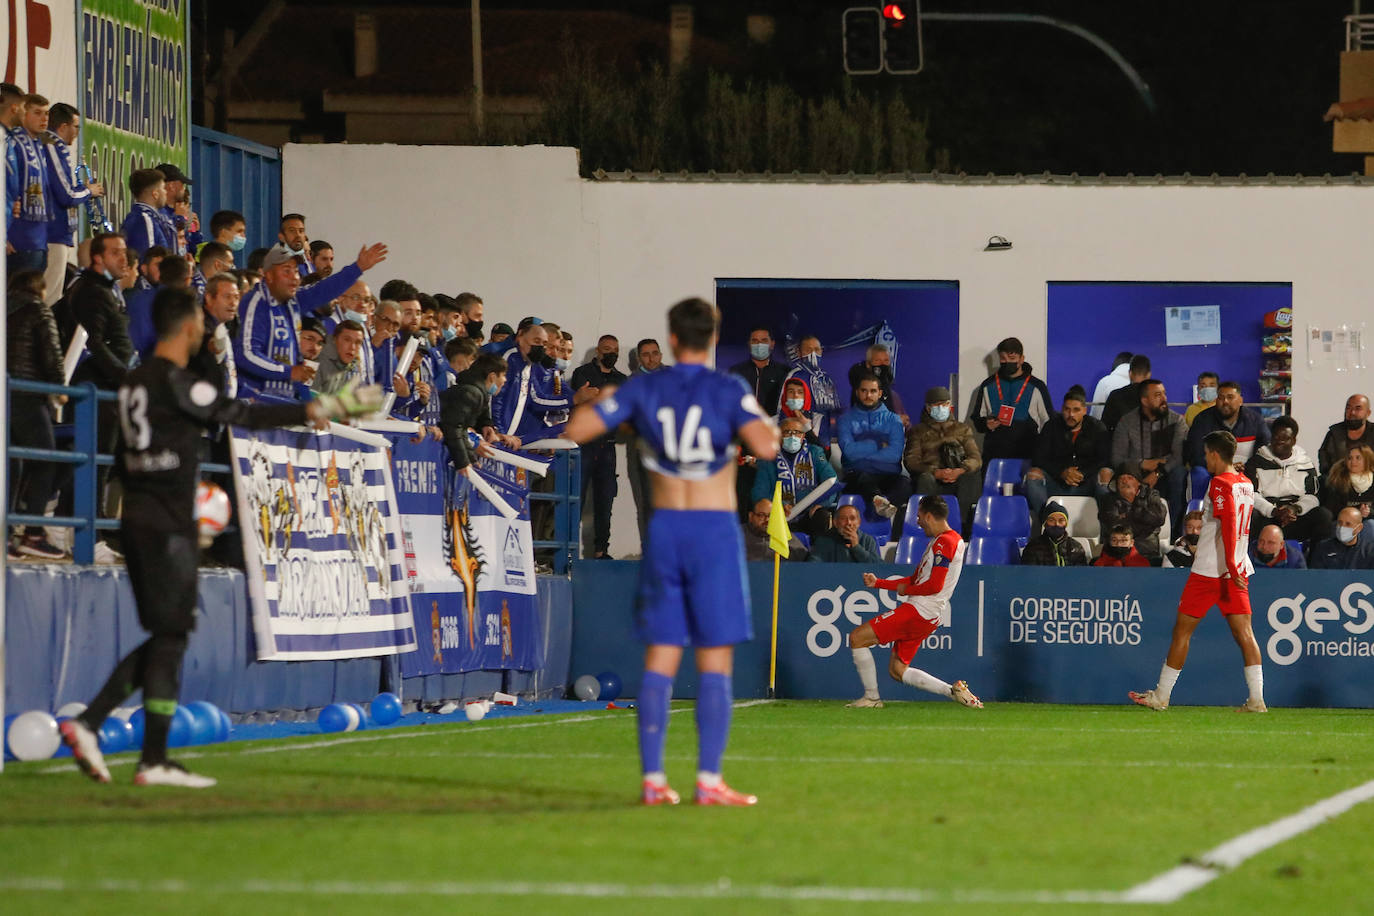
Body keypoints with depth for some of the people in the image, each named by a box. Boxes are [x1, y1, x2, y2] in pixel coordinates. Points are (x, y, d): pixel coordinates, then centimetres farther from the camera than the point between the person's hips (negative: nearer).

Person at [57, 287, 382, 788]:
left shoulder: (134, 383, 14)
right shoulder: (175, 382, -13)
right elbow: (237, 414, -17)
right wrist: (310, 412, -16)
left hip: (136, 521, 9)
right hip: (167, 527, -9)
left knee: (165, 636, 13)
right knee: (170, 637, -5)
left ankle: (87, 722, 4)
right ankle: (154, 761, -5)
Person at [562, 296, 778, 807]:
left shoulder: (643, 389, 3)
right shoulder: (729, 391, -6)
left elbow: (574, 431, 1)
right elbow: (765, 447, -20)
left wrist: (602, 402, 21)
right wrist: (767, 424, 3)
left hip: (663, 529, 3)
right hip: (715, 531, -3)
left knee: (660, 660, 6)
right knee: (715, 662, -2)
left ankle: (652, 780, 2)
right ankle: (709, 781, -7)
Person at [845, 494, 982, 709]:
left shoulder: (944, 542, -13)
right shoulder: (938, 542, 20)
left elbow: (934, 585, -21)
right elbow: (915, 579, 24)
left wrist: (906, 590, -5)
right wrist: (878, 583, 19)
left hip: (920, 610, -10)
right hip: (926, 617, 10)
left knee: (857, 638, -7)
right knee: (897, 670, 12)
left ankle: (871, 698, -2)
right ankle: (953, 690, 5)